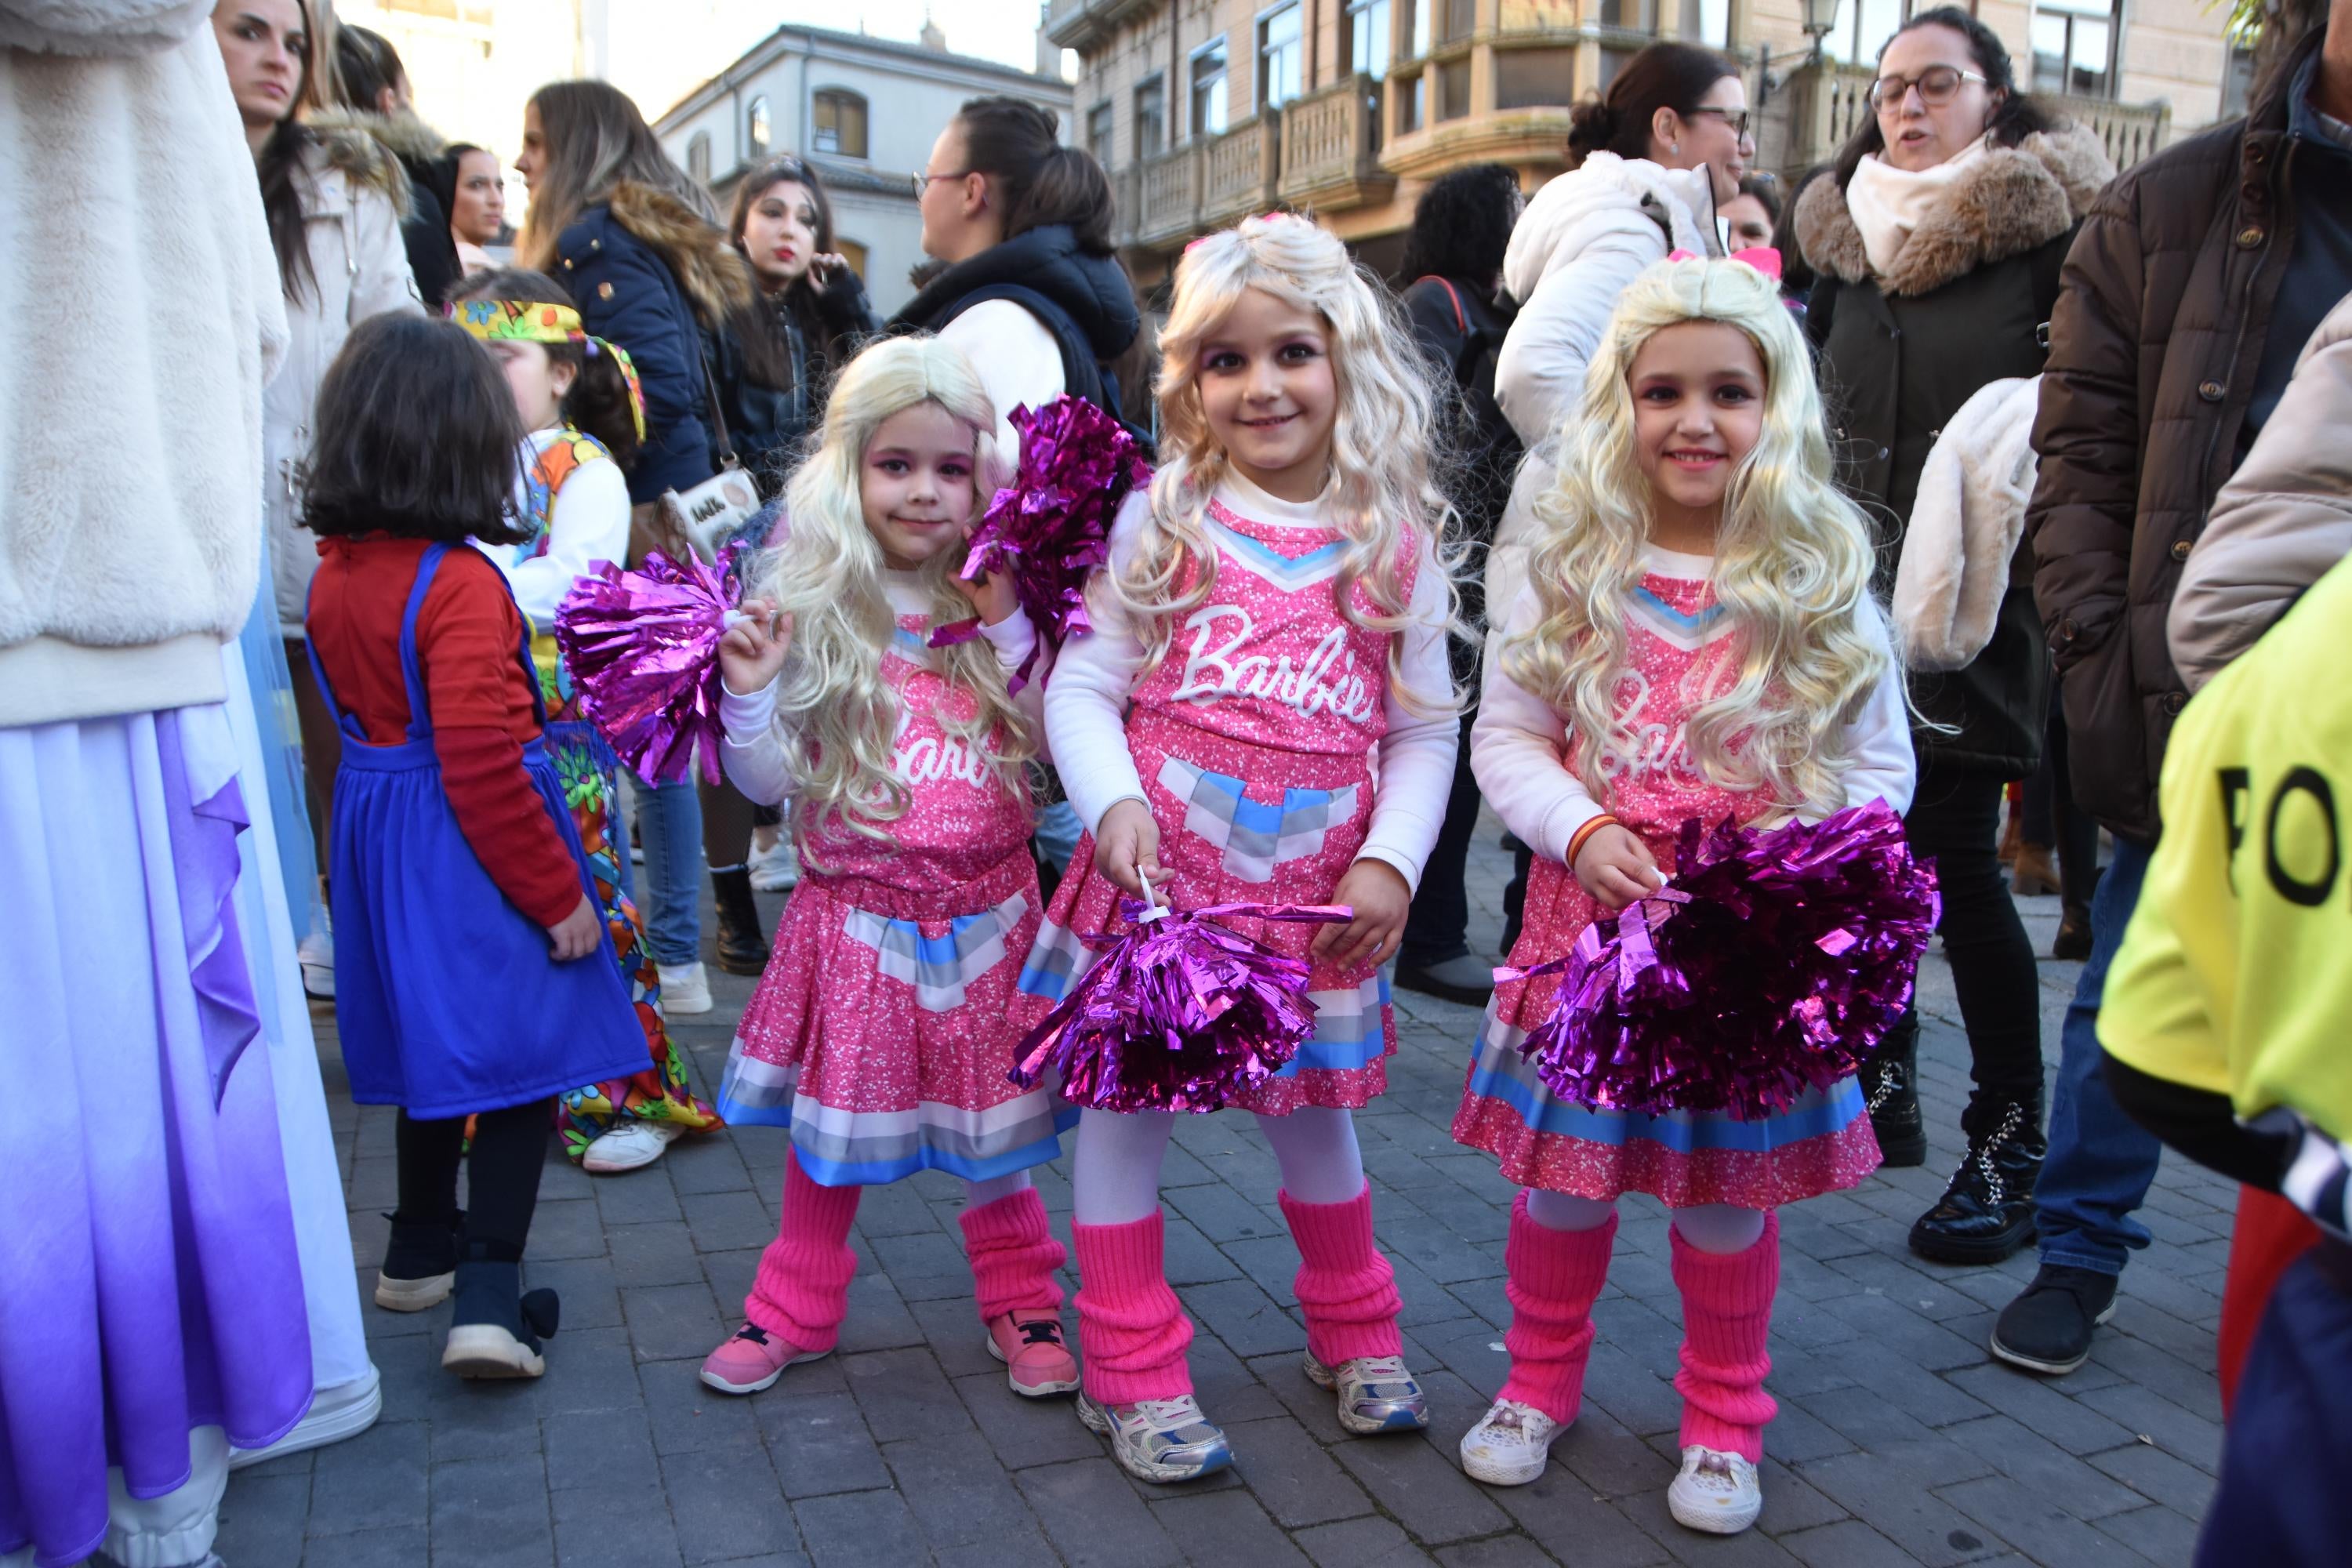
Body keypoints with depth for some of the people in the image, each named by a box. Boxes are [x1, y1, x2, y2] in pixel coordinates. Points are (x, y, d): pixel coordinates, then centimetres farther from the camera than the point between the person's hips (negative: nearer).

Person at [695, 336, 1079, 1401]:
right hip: (855, 909, -1)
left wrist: (1010, 628, -12)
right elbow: (771, 782, -3)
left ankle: (1020, 1299, 35)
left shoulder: (997, 603, -1)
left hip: (985, 912, 1)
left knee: (991, 1112, 14)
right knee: (833, 1114, 13)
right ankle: (797, 1307, 35)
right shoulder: (812, 607, -6)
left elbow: (1052, 747, -5)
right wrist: (749, 693, -20)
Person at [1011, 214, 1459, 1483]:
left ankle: (1354, 1334, 40)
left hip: (1314, 892, 1)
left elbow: (1424, 726, 5)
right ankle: (1132, 1372, 23)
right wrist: (1112, 802, -18)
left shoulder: (1396, 542, 3)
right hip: (1160, 868, -1)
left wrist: (1391, 862, -7)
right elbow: (1084, 684, -2)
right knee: (1125, 1097, 6)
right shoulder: (1161, 520, 0)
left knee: (1312, 1113, 17)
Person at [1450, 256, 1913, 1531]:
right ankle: (1539, 1382, 36)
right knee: (1562, 1171, 12)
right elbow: (1506, 737, 2)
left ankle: (1724, 1421, 34)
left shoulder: (1825, 583, -2)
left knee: (1728, 1190, 12)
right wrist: (1582, 831, -15)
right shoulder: (1569, 571, 0)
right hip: (1590, 916, 1)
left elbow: (1880, 767, 2)